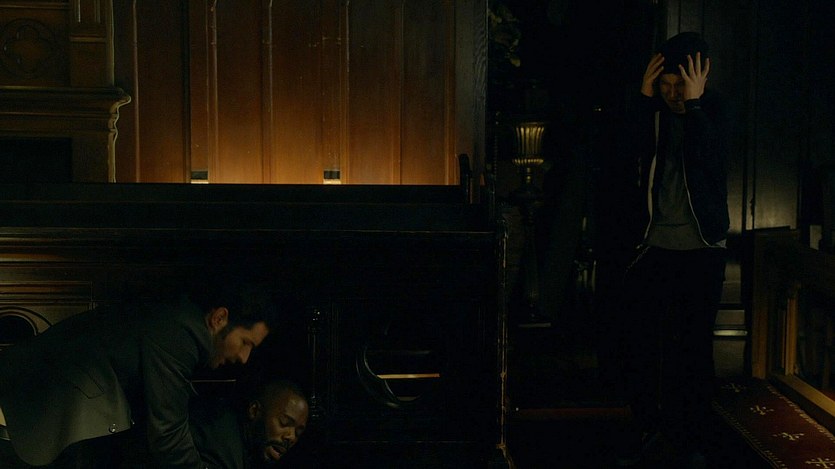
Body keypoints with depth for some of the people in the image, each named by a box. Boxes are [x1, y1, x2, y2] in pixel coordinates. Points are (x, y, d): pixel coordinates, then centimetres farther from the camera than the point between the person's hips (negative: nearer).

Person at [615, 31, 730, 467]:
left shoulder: (715, 110, -3)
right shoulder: (653, 110, 3)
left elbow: (708, 159, -21)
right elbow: (631, 153, -14)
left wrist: (693, 104, -23)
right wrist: (644, 97, -18)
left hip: (701, 250, -2)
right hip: (654, 245, 3)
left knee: (694, 347, 1)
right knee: (639, 341, 4)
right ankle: (647, 427, 22)